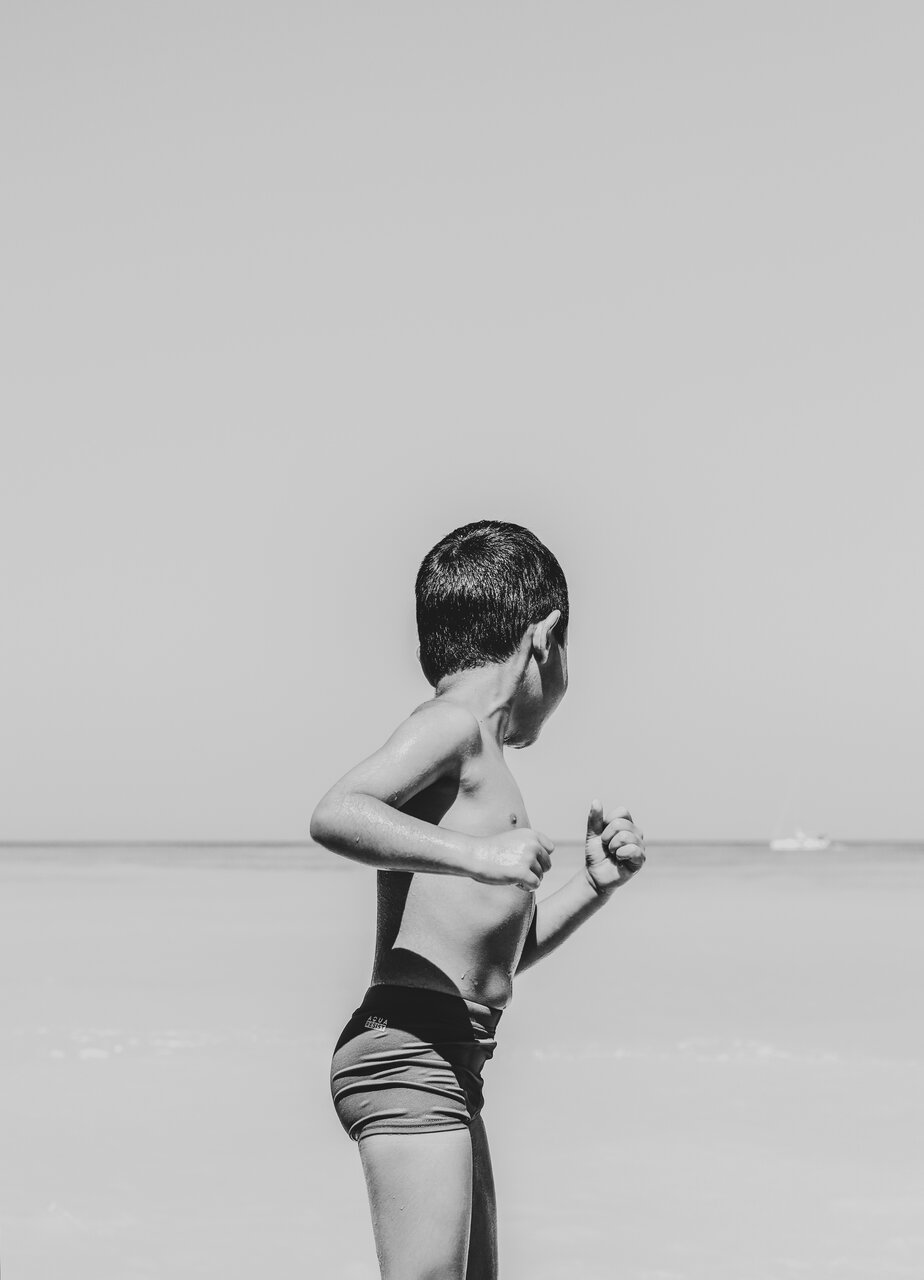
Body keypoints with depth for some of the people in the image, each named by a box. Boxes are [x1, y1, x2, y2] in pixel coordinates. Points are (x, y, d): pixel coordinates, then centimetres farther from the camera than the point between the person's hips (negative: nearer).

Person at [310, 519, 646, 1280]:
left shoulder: (477, 760, 21)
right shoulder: (454, 723, -6)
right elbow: (335, 815, -26)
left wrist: (593, 888, 20)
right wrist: (477, 855, -30)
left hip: (451, 1065, 10)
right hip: (409, 1050, -10)